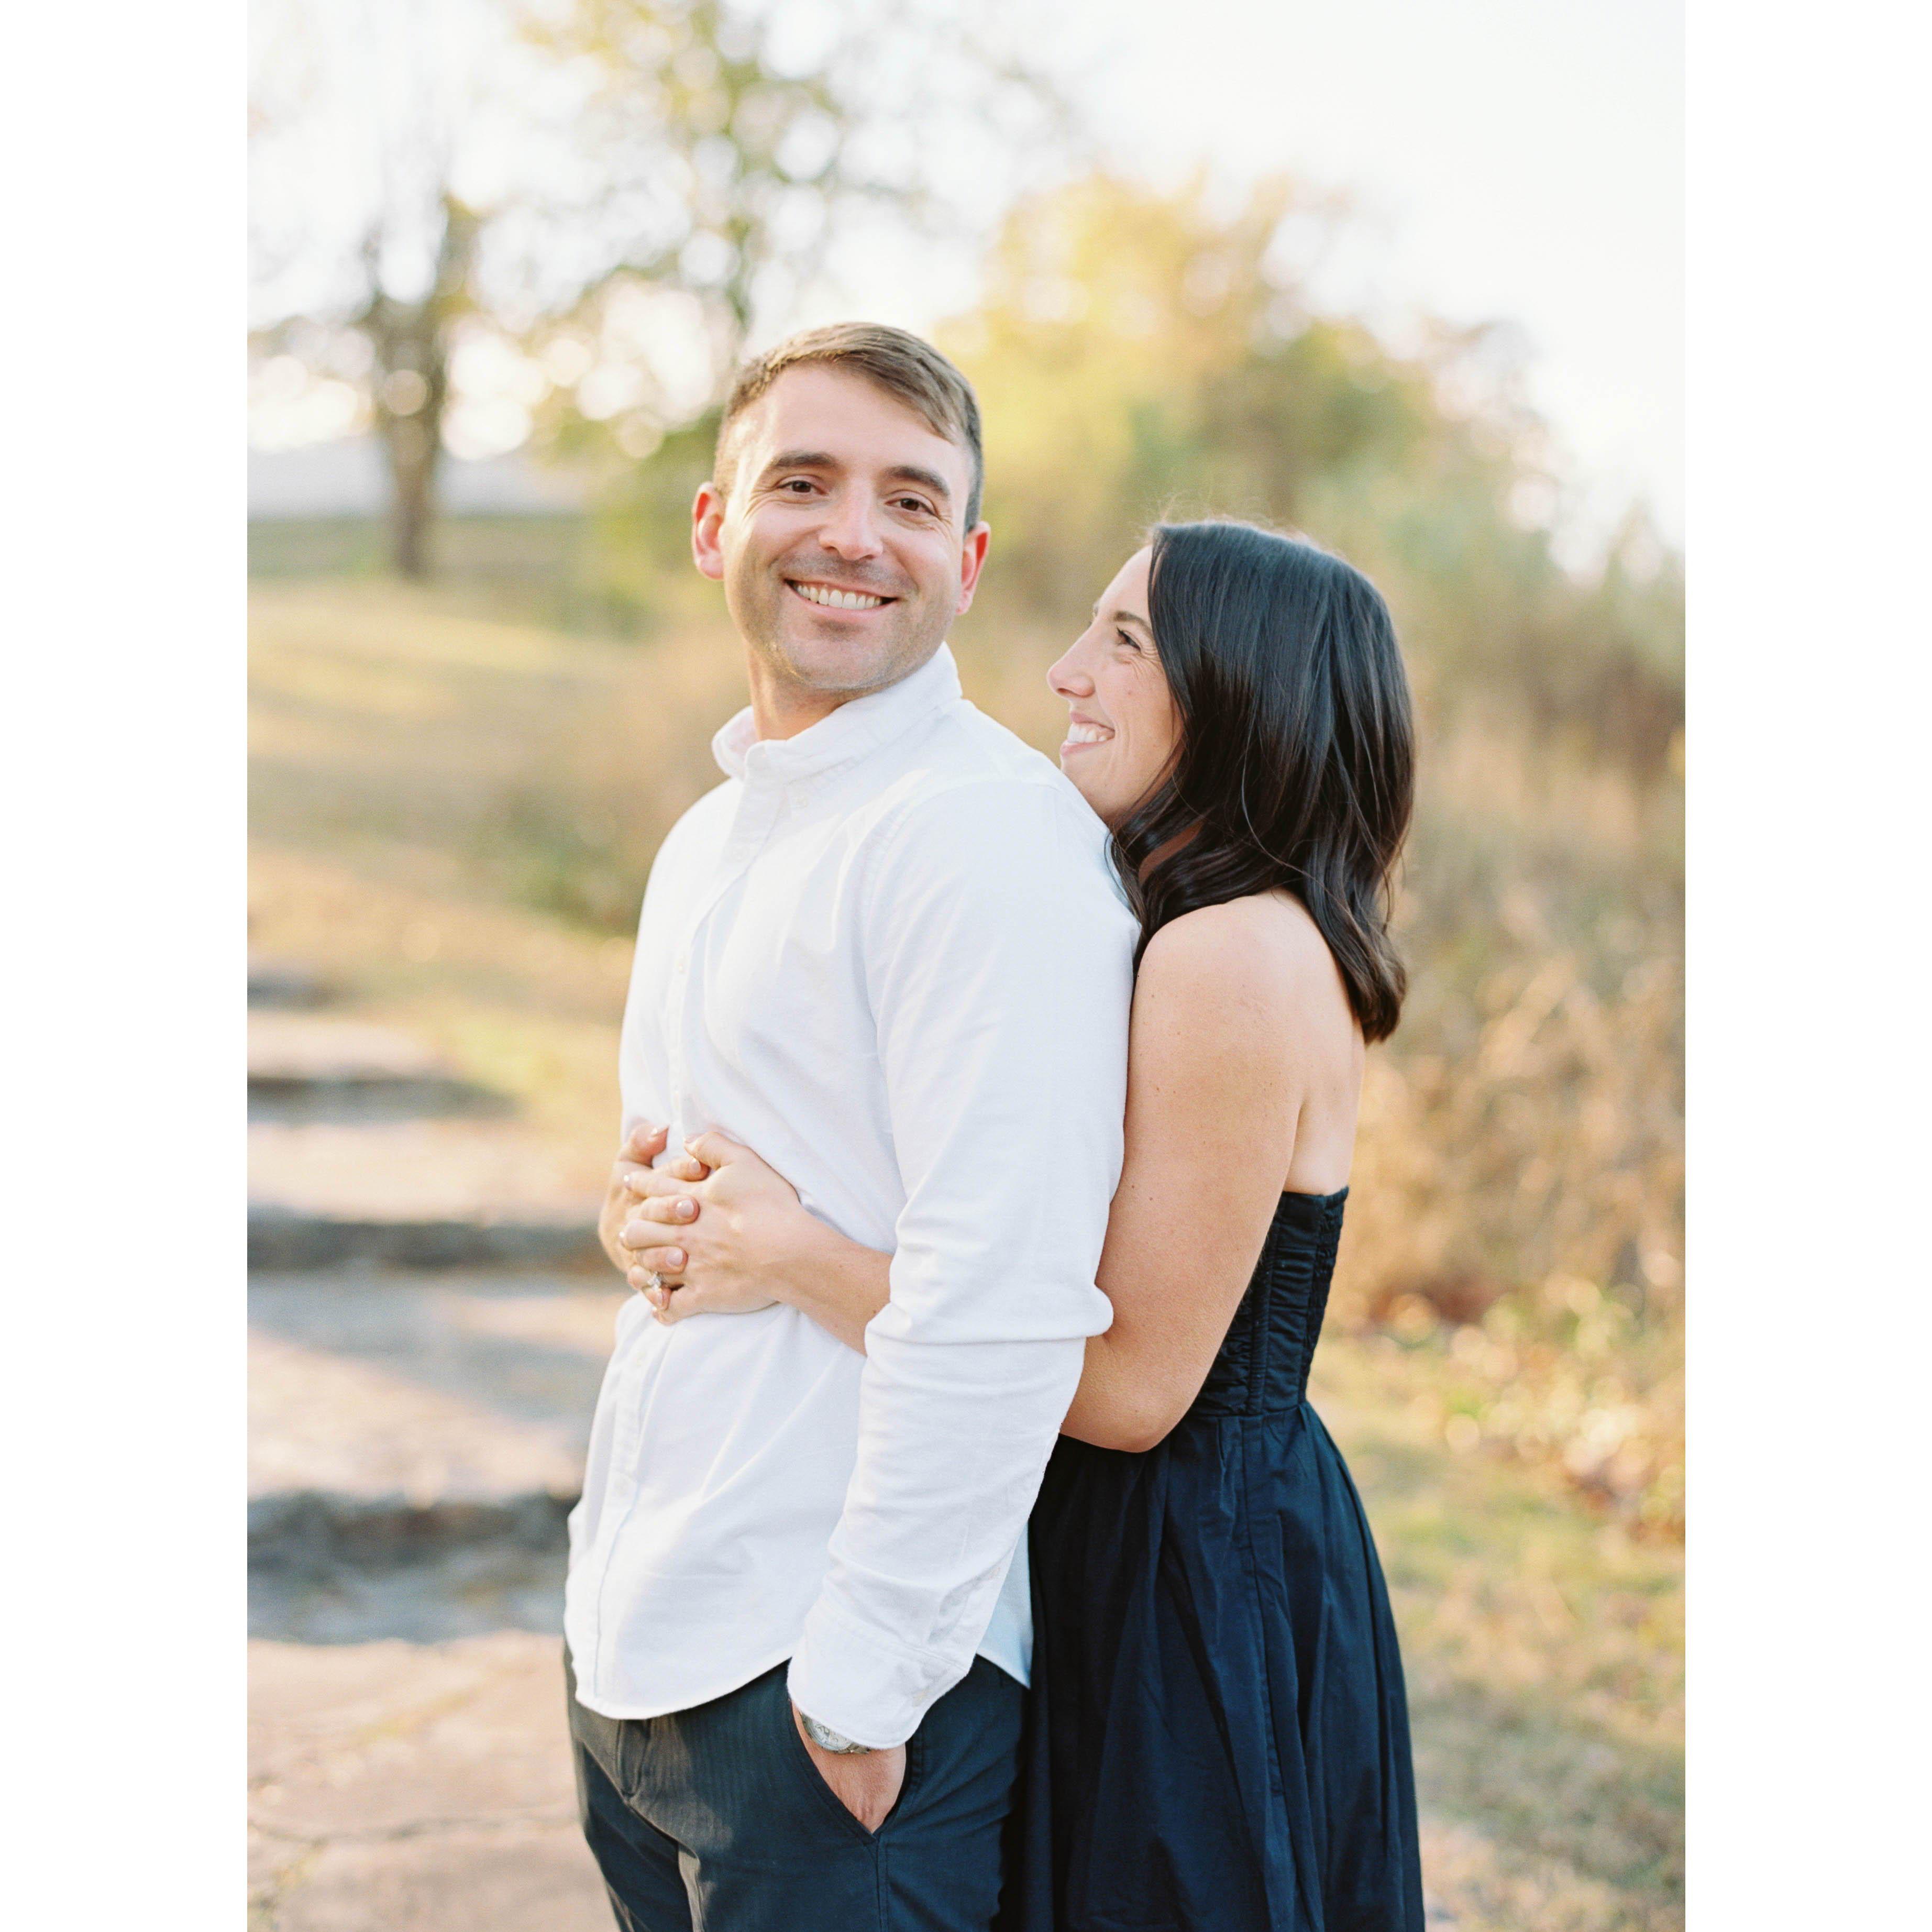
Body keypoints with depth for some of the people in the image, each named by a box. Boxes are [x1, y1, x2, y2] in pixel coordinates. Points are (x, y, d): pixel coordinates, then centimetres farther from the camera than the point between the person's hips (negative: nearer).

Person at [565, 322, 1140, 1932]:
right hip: (636, 1652, 8)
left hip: (840, 1679, -8)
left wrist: (861, 1682, -20)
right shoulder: (710, 841, 13)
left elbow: (999, 1303, -22)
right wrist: (615, 1573, 18)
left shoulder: (992, 833, -16)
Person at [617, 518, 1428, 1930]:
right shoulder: (1261, 938, 9)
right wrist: (712, 1224, -6)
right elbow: (1035, 1266, 7)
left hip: (1194, 1588, -9)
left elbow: (1133, 1383, -22)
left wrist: (793, 1258, -17)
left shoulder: (1235, 955, -22)